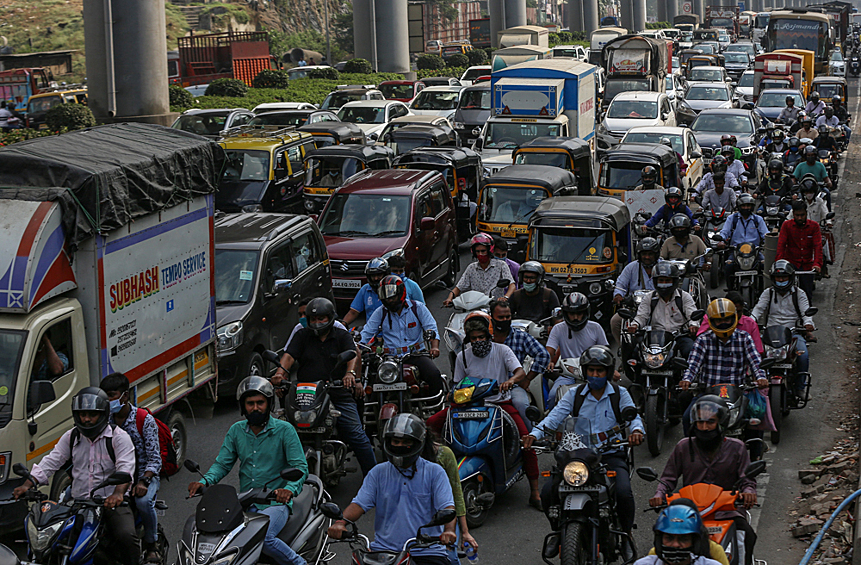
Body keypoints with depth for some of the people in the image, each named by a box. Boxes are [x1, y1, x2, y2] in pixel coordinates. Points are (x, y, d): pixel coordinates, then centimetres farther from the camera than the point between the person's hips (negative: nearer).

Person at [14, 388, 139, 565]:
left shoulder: (119, 437, -3)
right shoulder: (71, 437, 14)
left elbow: (126, 468, -17)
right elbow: (51, 461, 7)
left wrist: (118, 493, -37)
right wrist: (28, 484, -10)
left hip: (112, 503, -4)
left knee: (126, 536, -30)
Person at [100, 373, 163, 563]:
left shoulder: (145, 420, -8)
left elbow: (154, 459, -10)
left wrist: (143, 482, -26)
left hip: (145, 474, -4)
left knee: (143, 501, -38)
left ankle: (151, 545, -10)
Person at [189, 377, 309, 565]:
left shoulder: (284, 430, -2)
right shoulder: (236, 430, 11)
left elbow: (300, 466, -8)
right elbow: (222, 463, 9)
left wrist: (290, 489, -29)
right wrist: (205, 481, -13)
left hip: (275, 503, -4)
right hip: (245, 504, 5)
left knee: (262, 536, -34)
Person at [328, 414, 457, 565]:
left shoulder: (435, 472, 5)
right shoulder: (378, 472, 13)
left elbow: (447, 507, -6)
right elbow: (359, 503, 4)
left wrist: (449, 530, -27)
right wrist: (341, 521, -17)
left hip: (426, 551, -1)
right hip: (385, 549, 1)